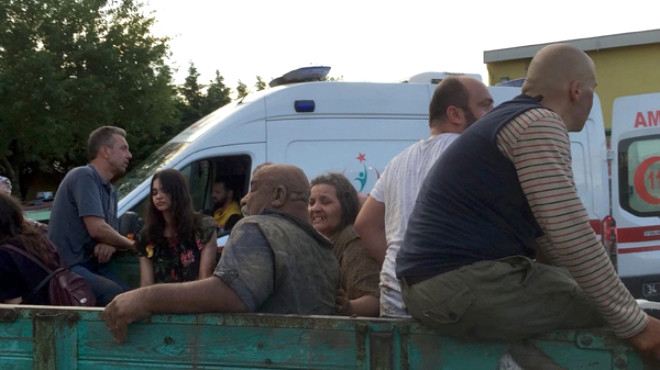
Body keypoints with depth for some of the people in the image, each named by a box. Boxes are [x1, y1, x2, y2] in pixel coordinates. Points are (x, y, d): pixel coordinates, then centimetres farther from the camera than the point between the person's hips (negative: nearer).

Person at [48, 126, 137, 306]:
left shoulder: (110, 191, 16)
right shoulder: (84, 176, -11)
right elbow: (96, 229, -20)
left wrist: (109, 246, -10)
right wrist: (132, 244, -4)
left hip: (93, 266, 8)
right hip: (68, 267, -8)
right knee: (115, 295, -31)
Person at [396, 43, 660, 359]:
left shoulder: (510, 120, 22)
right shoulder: (540, 123, -11)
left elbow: (548, 239, 27)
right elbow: (572, 237, -19)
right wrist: (635, 324, -13)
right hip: (468, 287, -11)